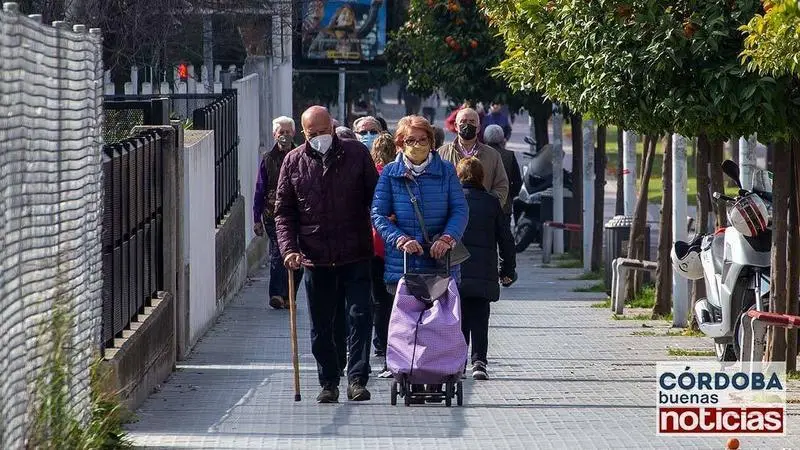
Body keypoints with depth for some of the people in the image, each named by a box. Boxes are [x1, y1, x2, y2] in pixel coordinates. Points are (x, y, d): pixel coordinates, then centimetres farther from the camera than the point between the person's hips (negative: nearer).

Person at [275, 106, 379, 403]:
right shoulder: (294, 162, 5)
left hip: (355, 256, -2)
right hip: (315, 257, 2)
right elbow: (284, 211, 7)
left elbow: (376, 198, 6)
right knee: (321, 326, 8)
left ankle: (357, 379, -4)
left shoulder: (356, 154, 1)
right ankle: (328, 383, 18)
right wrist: (289, 248, -6)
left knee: (360, 317, -8)